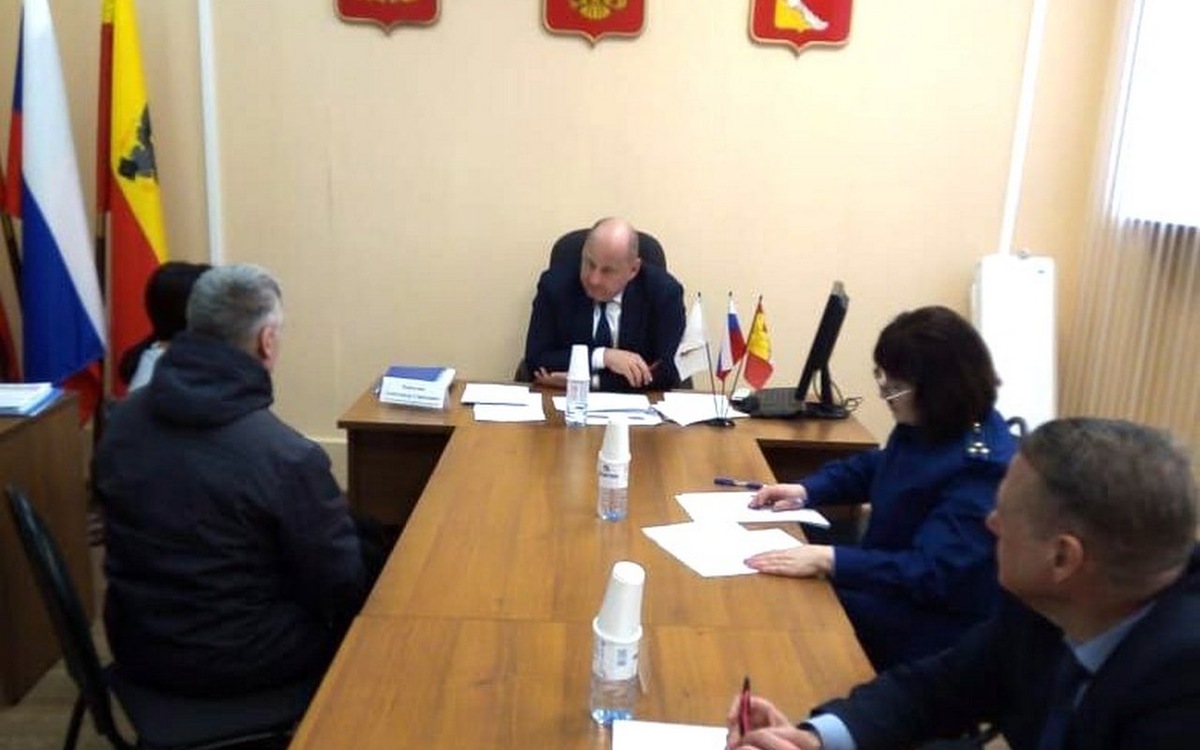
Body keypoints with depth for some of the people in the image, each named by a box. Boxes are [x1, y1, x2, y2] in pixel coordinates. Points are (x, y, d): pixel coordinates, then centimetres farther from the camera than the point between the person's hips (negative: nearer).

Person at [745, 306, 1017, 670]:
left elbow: (931, 572, -33)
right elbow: (872, 469, 18)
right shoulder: (923, 426, -1)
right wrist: (805, 490, 4)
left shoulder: (982, 467, -28)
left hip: (938, 622, -8)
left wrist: (827, 560, -38)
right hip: (891, 578, 9)